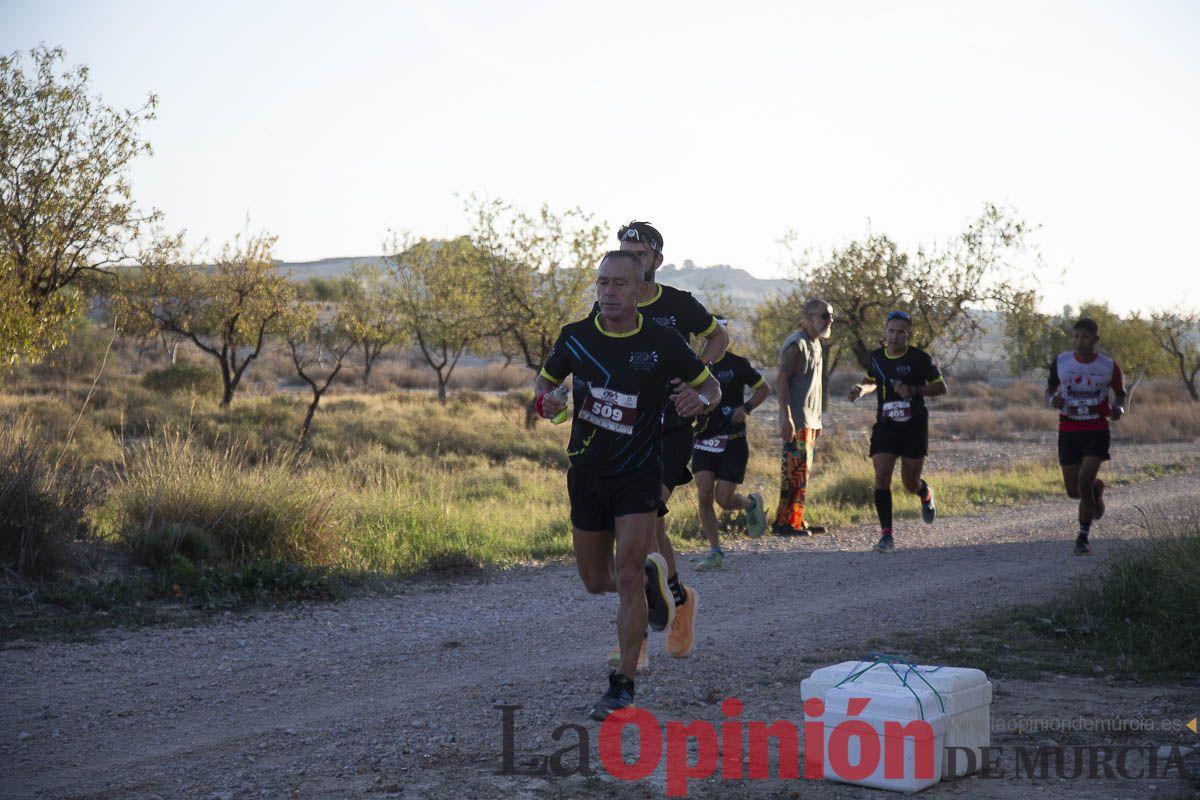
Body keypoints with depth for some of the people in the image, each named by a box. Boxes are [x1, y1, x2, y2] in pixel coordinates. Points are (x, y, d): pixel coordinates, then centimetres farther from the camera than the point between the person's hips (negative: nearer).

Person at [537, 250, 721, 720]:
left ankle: (623, 686, -2)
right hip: (586, 473, 4)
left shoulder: (663, 344, -10)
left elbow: (710, 386, 3)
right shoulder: (576, 337, -4)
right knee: (596, 581, 12)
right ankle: (650, 578, 46)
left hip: (639, 475, -3)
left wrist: (700, 400, -21)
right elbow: (545, 380, 13)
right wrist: (546, 399, -11)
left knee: (627, 578, -13)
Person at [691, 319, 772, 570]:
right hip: (704, 441, 3)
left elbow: (764, 388, 6)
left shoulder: (737, 364, -4)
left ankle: (752, 504, 30)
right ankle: (715, 552, 0)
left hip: (733, 442, -3)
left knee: (724, 499, -6)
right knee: (704, 495, -10)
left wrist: (746, 408, -9)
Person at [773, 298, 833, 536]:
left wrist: (817, 420, 23)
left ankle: (796, 521, 16)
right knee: (796, 471, -10)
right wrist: (786, 417, -26)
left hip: (810, 420, 10)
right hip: (797, 421, -10)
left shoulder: (815, 344, 18)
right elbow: (781, 380, -20)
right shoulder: (797, 344, -13)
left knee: (802, 472, 11)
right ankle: (785, 523, -8)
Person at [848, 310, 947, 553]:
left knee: (910, 483, 3)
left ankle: (926, 494, 43)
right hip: (885, 426, 2)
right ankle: (887, 535, -10)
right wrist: (861, 388, -1)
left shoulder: (920, 358, -9)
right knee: (881, 476, -14)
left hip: (914, 427, -2)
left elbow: (941, 387, -3)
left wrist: (914, 391, -19)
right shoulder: (876, 357, 2)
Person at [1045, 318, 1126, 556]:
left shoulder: (1109, 367, -3)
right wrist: (1053, 399, -12)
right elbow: (1050, 390, 12)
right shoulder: (1060, 363, -2)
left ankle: (1083, 536, -2)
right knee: (1074, 491, 4)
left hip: (1096, 432, -2)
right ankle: (1097, 488, 42)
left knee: (1084, 483, -17)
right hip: (1068, 432, 2)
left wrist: (1118, 409, -10)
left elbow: (1120, 393, 12)